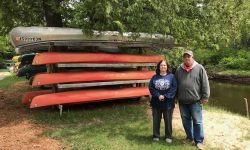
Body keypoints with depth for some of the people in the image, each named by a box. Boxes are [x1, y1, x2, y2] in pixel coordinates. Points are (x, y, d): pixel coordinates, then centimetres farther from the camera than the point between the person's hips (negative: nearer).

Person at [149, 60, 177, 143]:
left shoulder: (171, 76, -2)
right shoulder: (155, 77, 4)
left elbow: (174, 88, -9)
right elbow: (151, 88, -2)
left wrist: (165, 96, -16)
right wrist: (158, 96, -15)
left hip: (168, 103, -2)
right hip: (156, 102, 2)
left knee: (168, 120, 9)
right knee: (156, 120, 11)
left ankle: (168, 136, 25)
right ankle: (156, 136, 27)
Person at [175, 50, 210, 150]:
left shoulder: (199, 68, -3)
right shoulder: (179, 69, 6)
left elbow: (205, 84, -4)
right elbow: (175, 84, 13)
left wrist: (205, 97, -6)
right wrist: (176, 97, 13)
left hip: (195, 100, -3)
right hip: (182, 101, 4)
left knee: (197, 121, 2)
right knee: (186, 121, 14)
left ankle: (199, 141, 15)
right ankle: (189, 137, 31)